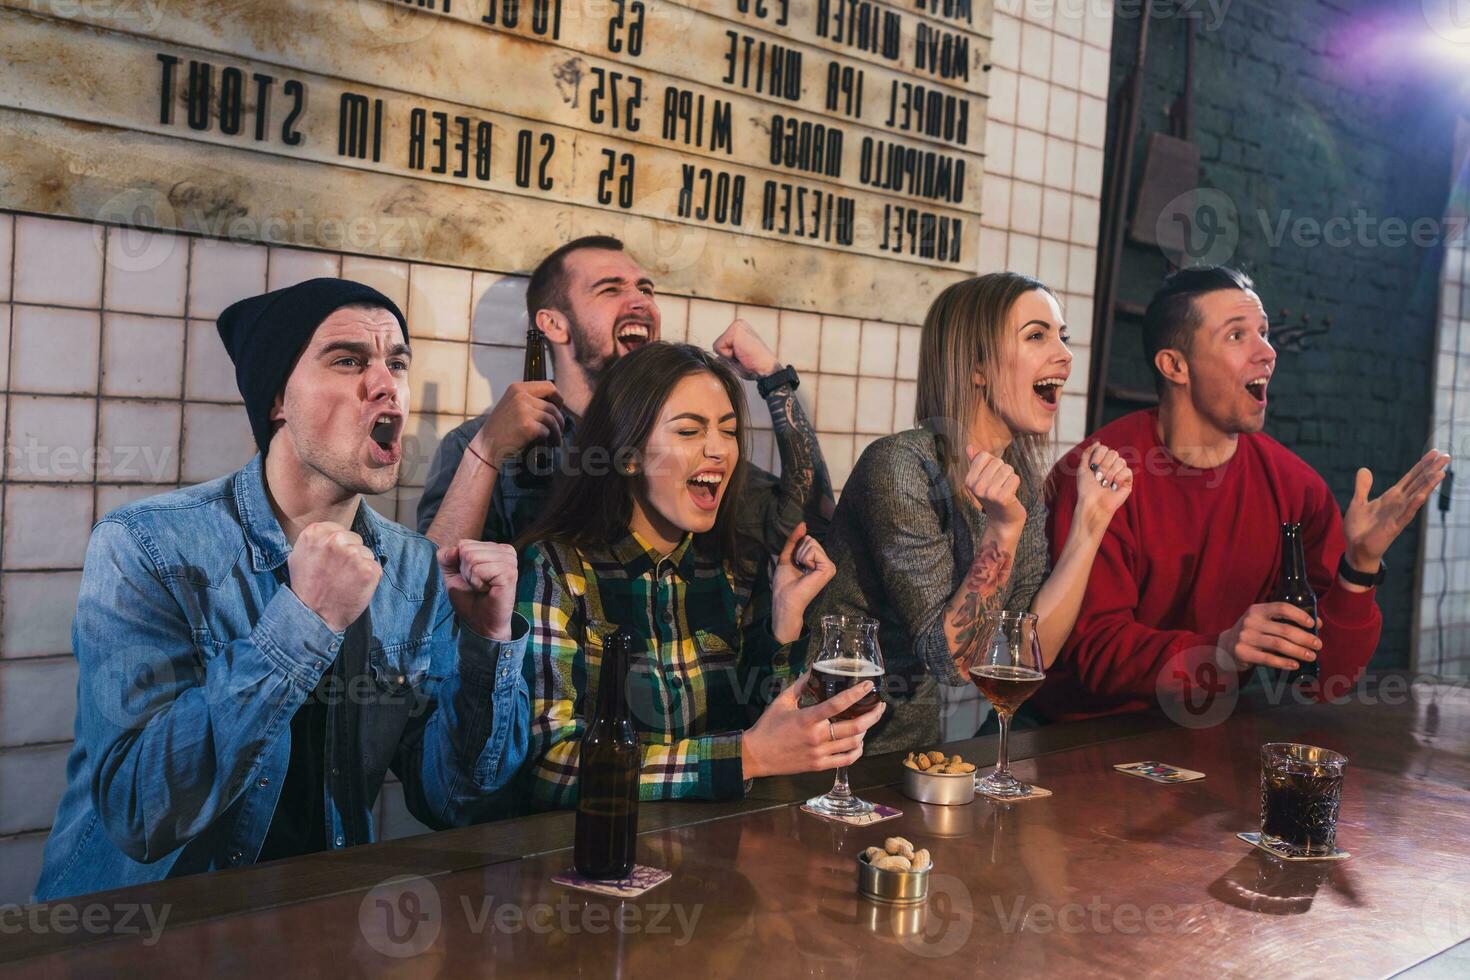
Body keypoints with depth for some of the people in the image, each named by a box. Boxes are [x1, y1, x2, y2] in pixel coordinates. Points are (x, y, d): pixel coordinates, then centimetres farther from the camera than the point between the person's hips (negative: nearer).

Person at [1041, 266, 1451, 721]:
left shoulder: (1294, 486, -2)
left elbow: (1328, 678, -2)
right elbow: (1095, 651, -15)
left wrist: (1360, 567, -17)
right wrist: (1220, 651, -30)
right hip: (1085, 732, -2)